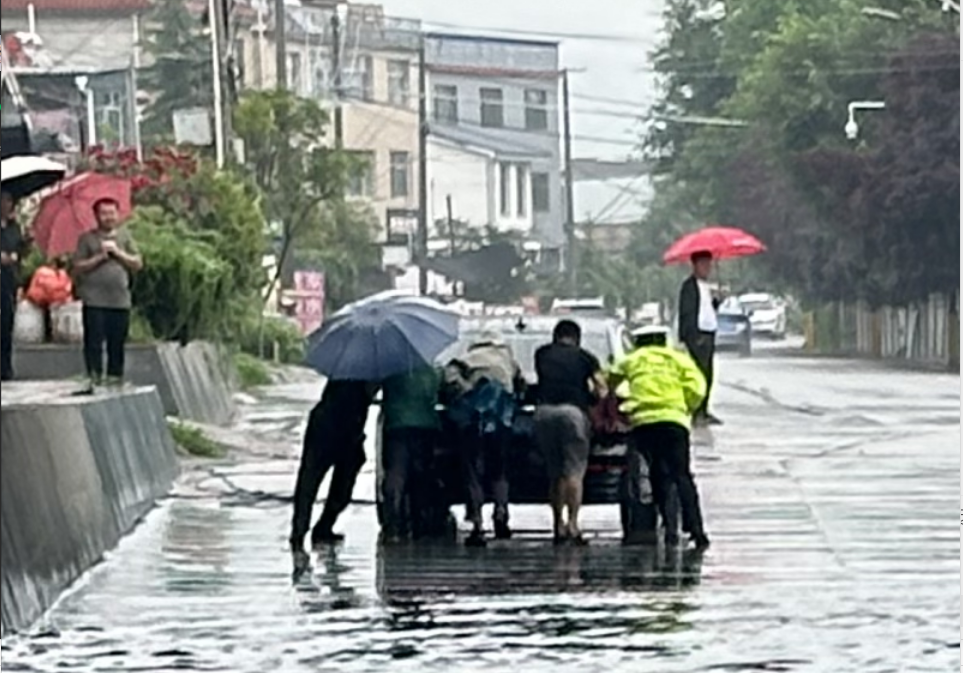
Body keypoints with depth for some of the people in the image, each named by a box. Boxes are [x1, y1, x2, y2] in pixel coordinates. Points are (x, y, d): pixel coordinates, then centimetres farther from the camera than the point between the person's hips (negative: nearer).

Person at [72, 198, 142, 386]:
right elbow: (78, 267, -1)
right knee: (94, 342, -7)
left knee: (117, 342, 5)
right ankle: (94, 376, -5)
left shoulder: (125, 236, 12)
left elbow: (138, 264, 8)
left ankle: (115, 376, 11)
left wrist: (118, 252, -5)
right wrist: (99, 257, -11)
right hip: (94, 301, -3)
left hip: (120, 299, 3)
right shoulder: (87, 239, 4)